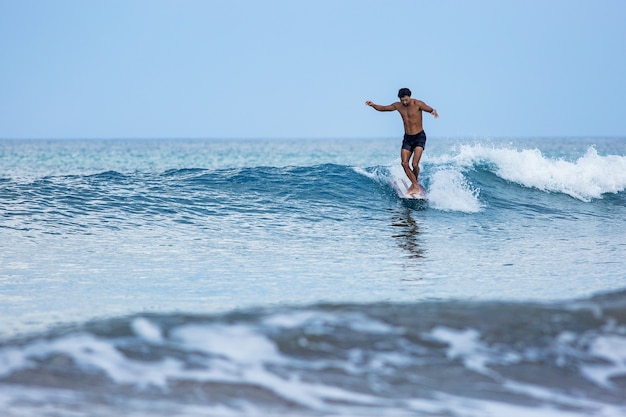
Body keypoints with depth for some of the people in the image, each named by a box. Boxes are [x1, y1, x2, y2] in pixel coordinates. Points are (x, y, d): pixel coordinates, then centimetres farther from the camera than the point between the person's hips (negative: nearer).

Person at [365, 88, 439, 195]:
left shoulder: (417, 104, -12)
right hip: (407, 138, 5)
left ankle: (414, 184, 7)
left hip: (419, 137, -5)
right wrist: (373, 105, -5)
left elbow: (430, 109, -24)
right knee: (404, 163, -7)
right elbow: (383, 108, 13)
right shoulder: (398, 106, 3)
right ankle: (415, 186, 3)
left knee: (415, 164, -16)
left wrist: (434, 112, -48)